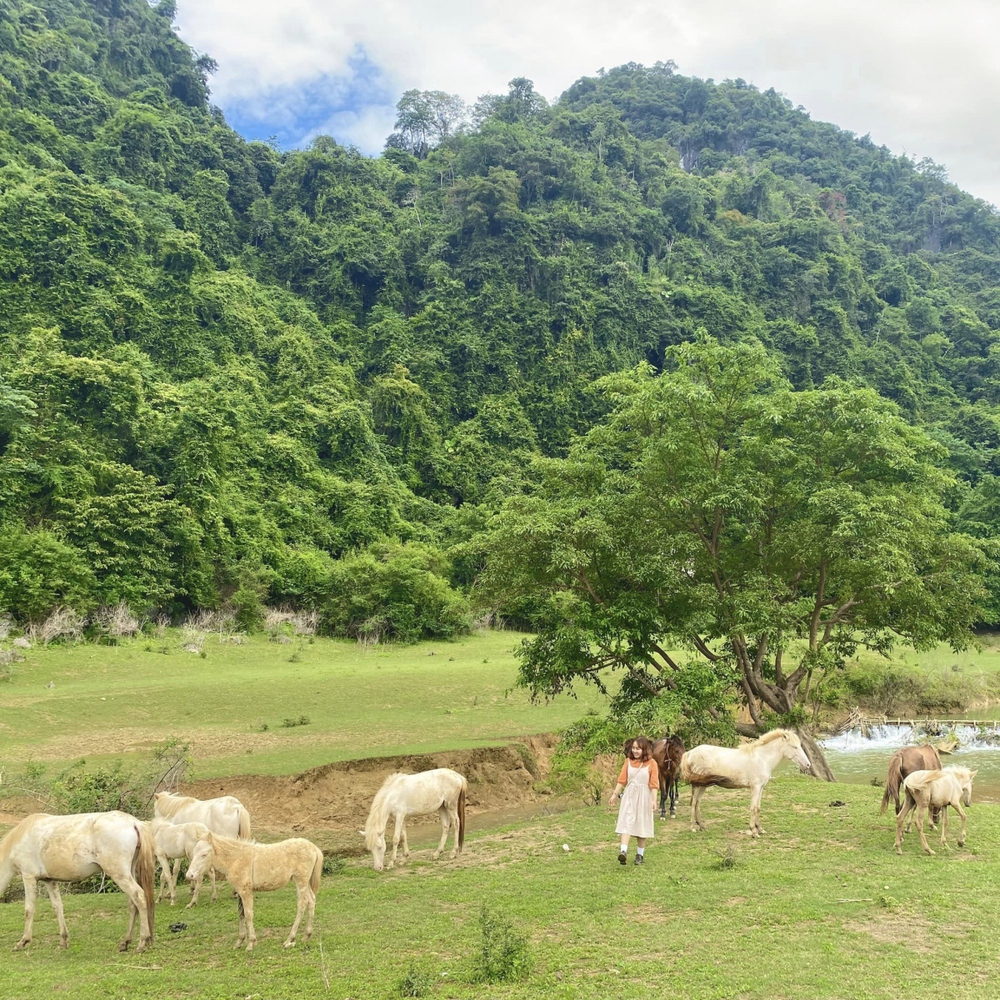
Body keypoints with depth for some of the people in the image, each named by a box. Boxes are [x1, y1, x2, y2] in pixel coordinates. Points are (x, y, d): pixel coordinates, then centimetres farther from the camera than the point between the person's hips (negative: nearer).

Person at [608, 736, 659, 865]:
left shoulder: (651, 763, -5)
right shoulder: (628, 762, 4)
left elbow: (654, 784, -7)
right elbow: (622, 780, 6)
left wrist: (654, 800, -14)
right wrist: (614, 794, 3)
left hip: (644, 797, -1)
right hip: (629, 796, 2)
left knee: (641, 825, 7)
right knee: (626, 822, -11)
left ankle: (639, 854, 19)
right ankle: (623, 851, -23)